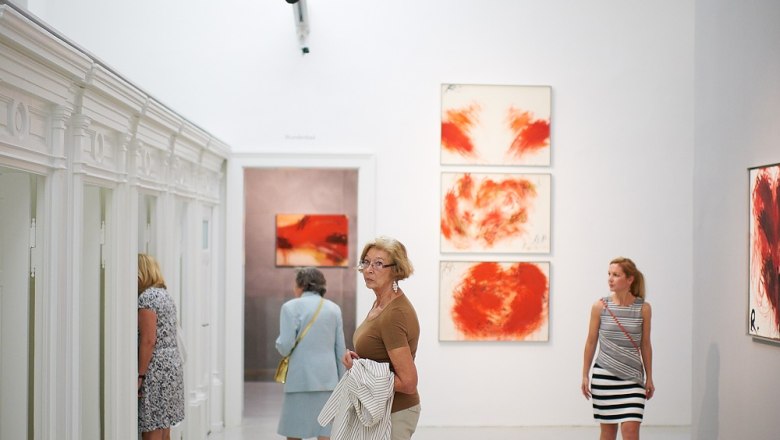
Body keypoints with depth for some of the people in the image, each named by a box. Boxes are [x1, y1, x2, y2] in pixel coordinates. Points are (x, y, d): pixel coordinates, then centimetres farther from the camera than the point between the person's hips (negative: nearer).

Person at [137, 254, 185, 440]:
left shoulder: (146, 297, -12)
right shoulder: (165, 294, 15)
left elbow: (148, 340, -18)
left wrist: (140, 375, -17)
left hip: (155, 370, -9)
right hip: (173, 366, 10)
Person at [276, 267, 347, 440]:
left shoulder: (291, 307, -3)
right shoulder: (334, 308, 10)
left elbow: (285, 347, -10)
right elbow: (340, 349, 10)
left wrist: (279, 343, 13)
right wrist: (341, 382, 16)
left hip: (301, 378, -4)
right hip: (328, 378, 4)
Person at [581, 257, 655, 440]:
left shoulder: (643, 308, -2)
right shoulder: (600, 306, -3)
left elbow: (645, 344, 6)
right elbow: (591, 342, 4)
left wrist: (649, 378, 7)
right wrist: (585, 375, 5)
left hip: (632, 377, 0)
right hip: (604, 375, 0)